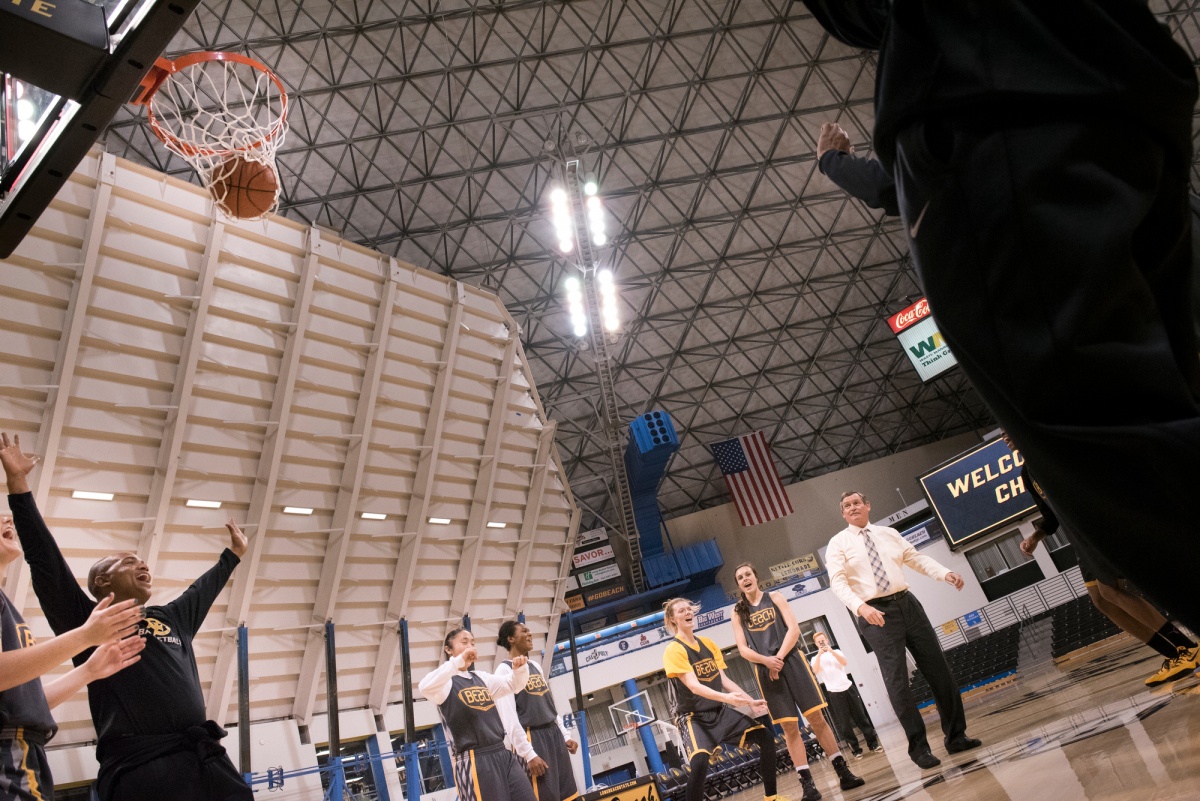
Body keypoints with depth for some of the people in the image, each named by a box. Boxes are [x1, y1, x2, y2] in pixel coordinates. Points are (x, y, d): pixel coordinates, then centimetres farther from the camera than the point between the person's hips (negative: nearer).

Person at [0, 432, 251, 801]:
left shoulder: (174, 618, 23)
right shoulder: (87, 619, 8)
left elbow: (205, 586, 40)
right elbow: (45, 558, 2)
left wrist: (233, 554, 53)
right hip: (140, 767, -5)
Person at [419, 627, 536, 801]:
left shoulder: (481, 677, 16)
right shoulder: (446, 682, -6)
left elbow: (512, 685, 21)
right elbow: (425, 688, -28)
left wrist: (520, 668, -1)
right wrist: (458, 661, -34)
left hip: (503, 754, 7)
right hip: (474, 762, -7)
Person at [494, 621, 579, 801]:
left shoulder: (535, 666, 14)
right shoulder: (504, 670, -11)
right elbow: (509, 718, -17)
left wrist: (564, 735, 14)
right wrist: (529, 754, -19)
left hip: (554, 734, 8)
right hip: (532, 738, -8)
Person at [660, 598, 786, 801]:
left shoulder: (708, 644, 9)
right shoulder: (673, 650, -15)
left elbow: (723, 679, 11)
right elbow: (693, 686, -26)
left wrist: (750, 701, 3)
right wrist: (726, 697, -40)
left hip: (720, 711, 7)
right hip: (693, 717, -7)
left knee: (766, 737, 1)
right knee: (699, 761, -33)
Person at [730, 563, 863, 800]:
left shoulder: (774, 598, 7)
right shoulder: (738, 612, 7)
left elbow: (794, 629, -3)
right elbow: (743, 649, 0)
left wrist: (779, 658, -14)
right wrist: (767, 661, -17)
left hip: (791, 662, 0)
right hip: (766, 671, 0)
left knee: (817, 718, 1)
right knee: (790, 728, 0)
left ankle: (844, 773, 9)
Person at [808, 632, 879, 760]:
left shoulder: (836, 652, 9)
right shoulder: (816, 658, 4)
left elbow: (844, 662, -10)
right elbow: (815, 671, -15)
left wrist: (831, 651, -20)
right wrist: (819, 654, -19)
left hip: (848, 688, 2)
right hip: (834, 693, -1)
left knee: (861, 716, 7)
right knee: (844, 723, 1)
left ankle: (872, 743, 18)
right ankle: (855, 749, 11)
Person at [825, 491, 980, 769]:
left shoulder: (888, 534, 12)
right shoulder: (838, 543, -2)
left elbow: (917, 558, 10)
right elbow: (837, 582, -12)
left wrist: (945, 573, -8)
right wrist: (861, 607, -28)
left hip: (907, 603, 5)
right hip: (875, 613, -4)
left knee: (938, 669, 7)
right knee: (897, 680, -4)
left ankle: (956, 735, 22)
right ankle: (919, 746, 7)